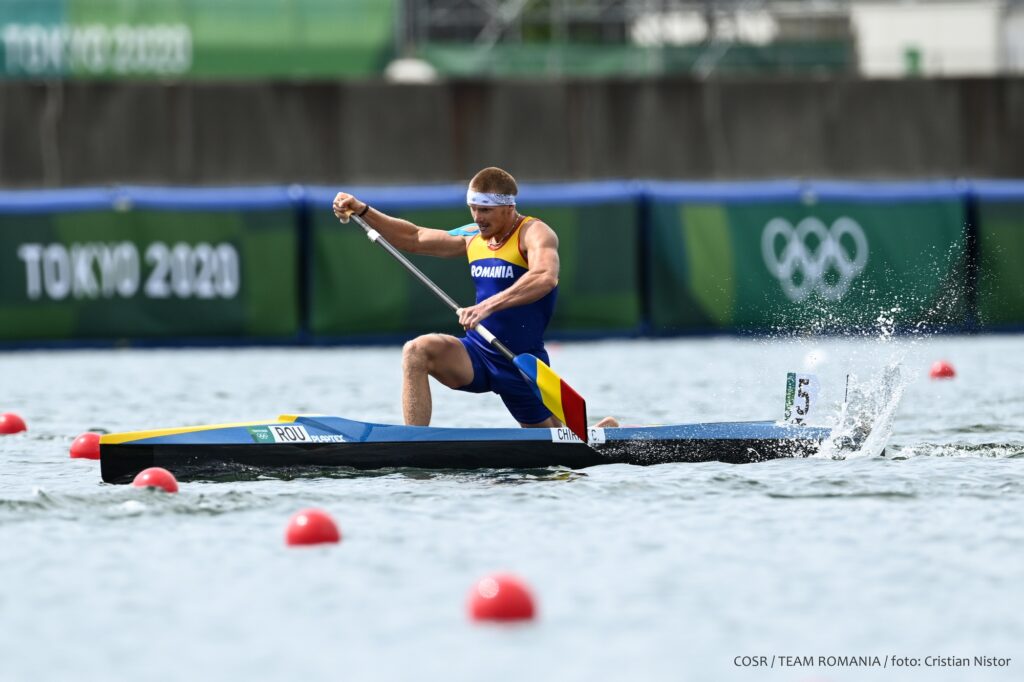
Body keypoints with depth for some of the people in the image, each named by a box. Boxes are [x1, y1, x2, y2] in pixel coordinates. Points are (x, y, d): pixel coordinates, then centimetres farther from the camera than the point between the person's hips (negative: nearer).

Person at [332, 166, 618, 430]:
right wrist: (362, 211, 6)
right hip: (477, 353, 5)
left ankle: (607, 430, 44)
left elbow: (546, 277, -36)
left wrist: (488, 306, -46)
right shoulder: (473, 238, 8)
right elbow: (413, 238, 17)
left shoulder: (534, 233, -15)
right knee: (417, 351, -23)